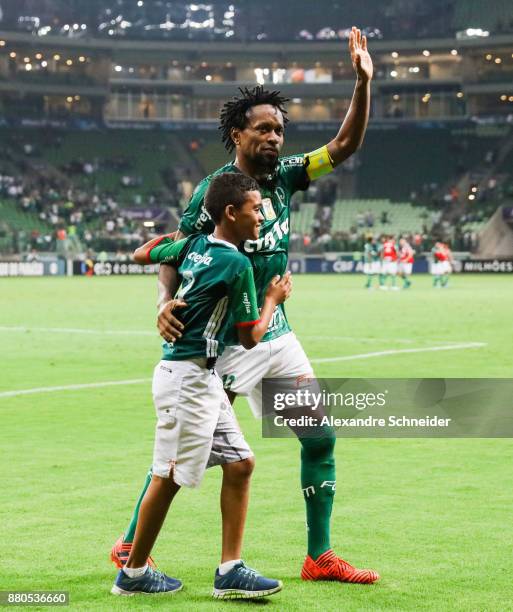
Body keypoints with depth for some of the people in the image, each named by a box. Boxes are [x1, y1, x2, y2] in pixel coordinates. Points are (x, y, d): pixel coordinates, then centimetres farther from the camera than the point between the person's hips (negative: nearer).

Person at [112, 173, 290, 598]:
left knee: (240, 461, 8)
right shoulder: (236, 264, -16)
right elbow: (251, 337, -8)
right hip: (187, 377, -10)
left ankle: (231, 571, 9)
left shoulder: (193, 245, 8)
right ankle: (133, 573, 11)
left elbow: (143, 253, 25)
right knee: (169, 476, -1)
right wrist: (273, 299, 9)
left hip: (203, 380, 10)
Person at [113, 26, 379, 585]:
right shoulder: (214, 189, -13)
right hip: (227, 343, -6)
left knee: (320, 438, 2)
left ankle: (320, 557, 11)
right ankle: (130, 546, 14)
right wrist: (165, 302, -32)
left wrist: (364, 82, -11)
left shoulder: (284, 177, 5)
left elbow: (344, 146, 1)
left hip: (277, 336, 7)